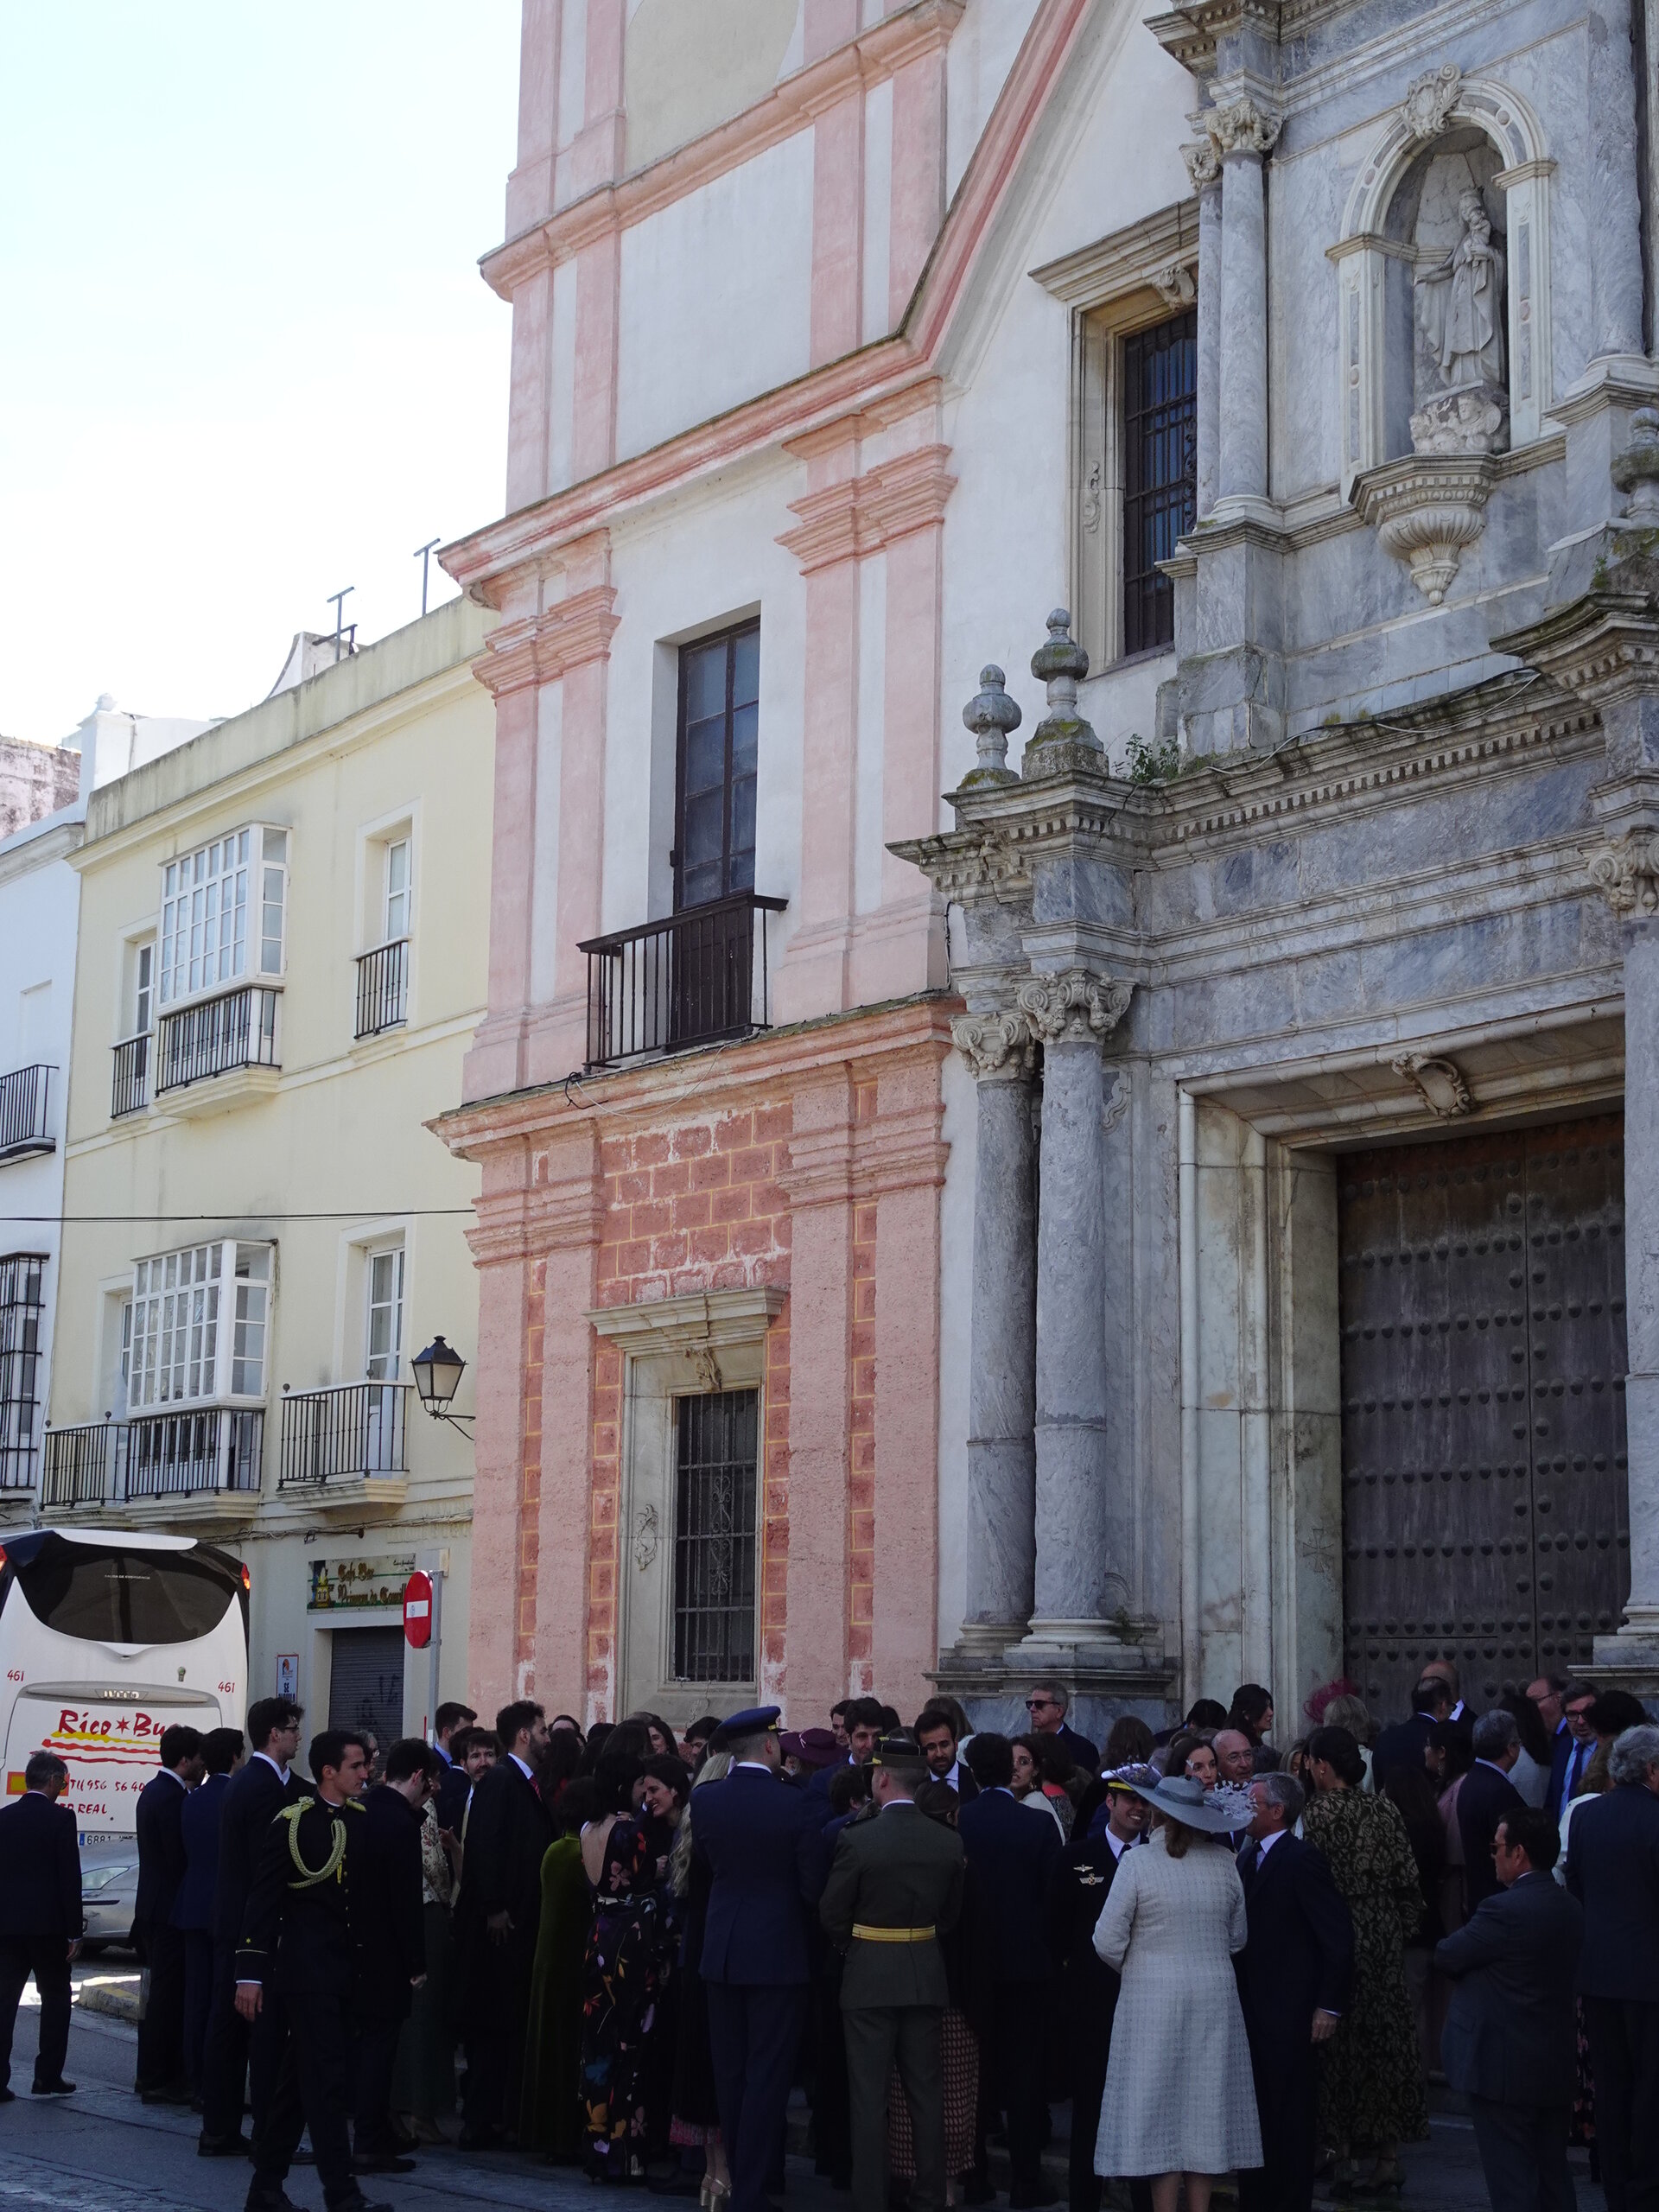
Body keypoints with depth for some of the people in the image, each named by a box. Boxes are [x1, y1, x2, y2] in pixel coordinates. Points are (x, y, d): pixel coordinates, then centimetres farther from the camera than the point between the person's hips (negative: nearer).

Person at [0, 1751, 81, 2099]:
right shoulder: (60, 1818, -8)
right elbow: (70, 1877, -10)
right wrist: (74, 1932, -5)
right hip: (48, 1924, -4)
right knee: (55, 1999, 8)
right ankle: (47, 2079, 7)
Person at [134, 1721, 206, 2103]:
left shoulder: (153, 1791, 13)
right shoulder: (171, 1798, -19)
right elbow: (180, 1859, -22)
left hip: (154, 1910, 10)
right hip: (170, 1910, -10)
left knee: (160, 1997, 16)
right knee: (167, 1997, -4)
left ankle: (154, 2075, 23)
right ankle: (158, 2081, 0)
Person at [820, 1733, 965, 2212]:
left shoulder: (857, 1839, -15)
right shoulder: (949, 1842, -4)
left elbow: (831, 1914, -8)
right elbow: (951, 1915, 6)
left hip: (869, 1977, -3)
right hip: (927, 1978, 4)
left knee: (869, 2097, 4)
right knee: (927, 2095, 12)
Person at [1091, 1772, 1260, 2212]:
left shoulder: (1137, 1863, -11)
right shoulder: (1223, 1863, 0)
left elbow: (1108, 1941, -10)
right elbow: (1237, 1936, 9)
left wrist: (1131, 1969, 9)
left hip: (1153, 1996, -3)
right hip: (1214, 1995, 3)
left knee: (1160, 2108, 3)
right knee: (1205, 2106, 10)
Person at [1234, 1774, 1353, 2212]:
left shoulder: (1302, 1859, -13)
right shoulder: (1247, 1857, 11)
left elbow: (1338, 1934, -16)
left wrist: (1328, 2006, -16)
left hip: (1288, 2012, -8)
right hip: (1251, 2010, 8)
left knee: (1289, 2120, 2)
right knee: (1254, 2114, 14)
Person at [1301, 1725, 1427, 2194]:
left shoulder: (1312, 1815, -14)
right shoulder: (1385, 1810, 0)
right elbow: (1408, 1881, 0)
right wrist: (1400, 1931, 12)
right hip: (1383, 1942, 4)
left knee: (1337, 2047, 7)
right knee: (1385, 2041, 11)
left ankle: (1344, 2156, 10)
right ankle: (1388, 2155, 14)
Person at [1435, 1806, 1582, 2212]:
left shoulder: (1504, 1909, -20)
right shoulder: (1570, 1908, 6)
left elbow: (1446, 1957, -13)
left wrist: (1444, 1947, 10)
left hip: (1503, 2069, -8)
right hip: (1556, 2068, 8)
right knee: (1553, 2179, 15)